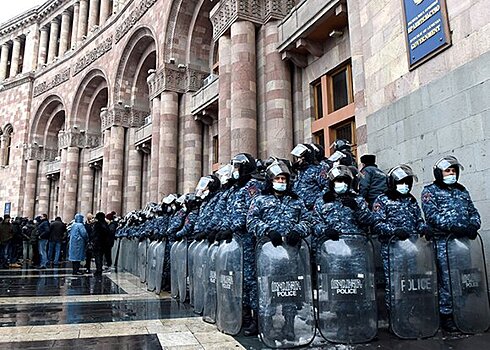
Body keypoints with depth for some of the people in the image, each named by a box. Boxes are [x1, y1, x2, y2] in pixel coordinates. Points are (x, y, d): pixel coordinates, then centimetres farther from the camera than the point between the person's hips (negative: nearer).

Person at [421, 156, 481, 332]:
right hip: (443, 241, -5)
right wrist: (454, 226, -19)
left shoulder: (461, 190, 21)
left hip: (464, 239, 5)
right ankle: (446, 315, 5)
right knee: (447, 279, -4)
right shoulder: (430, 191, 3)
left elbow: (473, 211, 18)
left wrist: (473, 225, -4)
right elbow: (432, 215, -10)